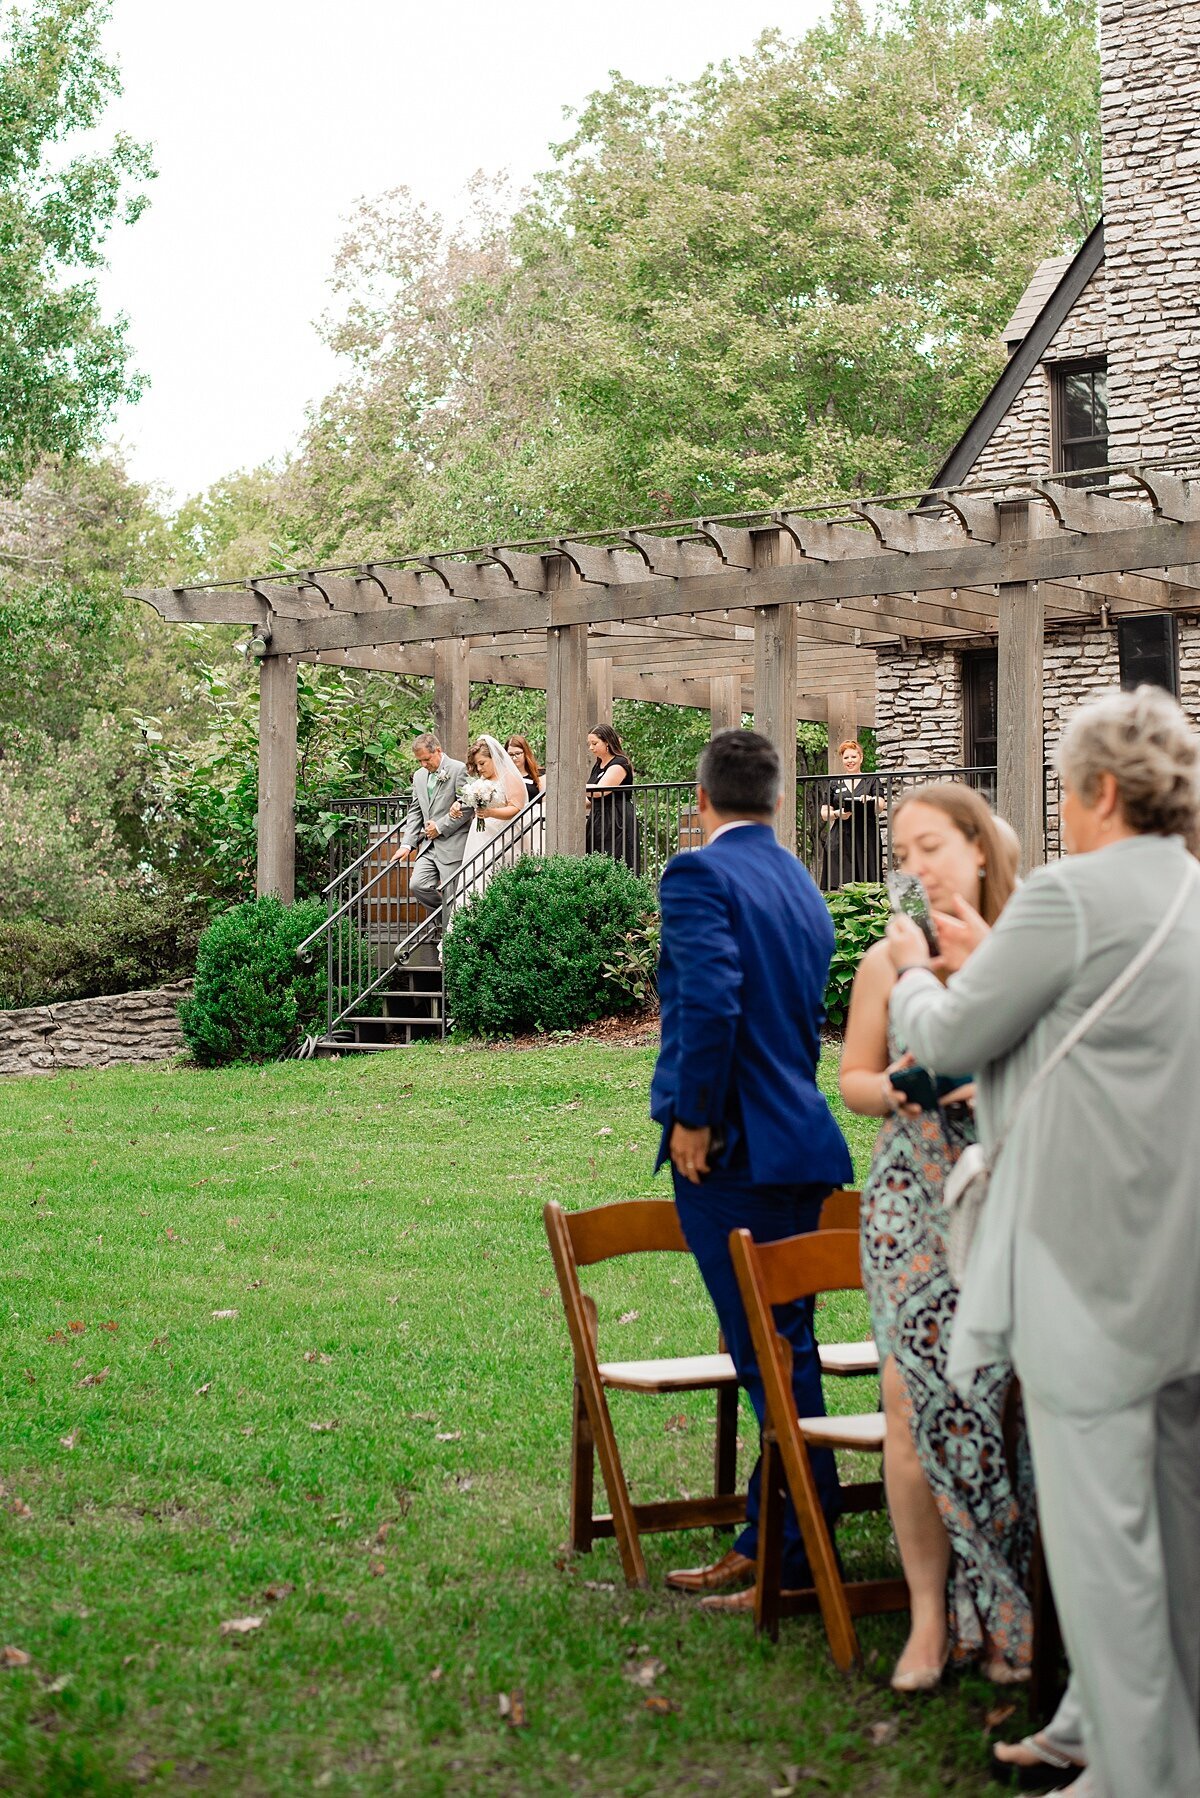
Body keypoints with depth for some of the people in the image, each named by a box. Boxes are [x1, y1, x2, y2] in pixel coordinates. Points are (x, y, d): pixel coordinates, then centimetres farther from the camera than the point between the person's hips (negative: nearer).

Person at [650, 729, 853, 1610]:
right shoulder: (803, 885, 16)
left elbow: (711, 998, -23)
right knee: (783, 1349, 13)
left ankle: (803, 1558, 0)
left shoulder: (699, 874, -10)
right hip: (800, 1145, 9)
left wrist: (693, 1118, -14)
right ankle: (765, 1541, 21)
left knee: (773, 1352, -5)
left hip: (730, 1150, -9)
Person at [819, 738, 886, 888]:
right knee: (840, 883, -10)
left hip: (866, 838, -1)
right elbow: (824, 814, 15)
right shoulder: (834, 784, 17)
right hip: (840, 840, 1)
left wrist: (870, 800, -23)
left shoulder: (872, 781, 12)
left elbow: (880, 808, -1)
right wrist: (837, 814, -7)